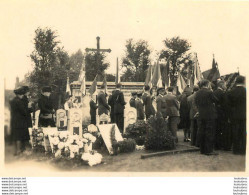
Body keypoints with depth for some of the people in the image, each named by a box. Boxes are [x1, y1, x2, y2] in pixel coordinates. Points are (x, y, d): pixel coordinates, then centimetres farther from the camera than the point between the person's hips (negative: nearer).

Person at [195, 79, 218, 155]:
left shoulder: (197, 93, 7)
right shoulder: (209, 92, -11)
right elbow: (215, 100, 0)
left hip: (200, 116, 6)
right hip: (210, 115, -6)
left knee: (202, 132, 10)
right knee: (209, 132, -2)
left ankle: (202, 150, 15)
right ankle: (209, 150, -2)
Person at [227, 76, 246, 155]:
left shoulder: (230, 92, -1)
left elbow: (229, 105, 2)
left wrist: (230, 117, 9)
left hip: (234, 116, 3)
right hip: (244, 115, -3)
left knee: (235, 133, 9)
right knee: (244, 133, 5)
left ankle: (236, 149, 14)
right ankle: (243, 149, 7)